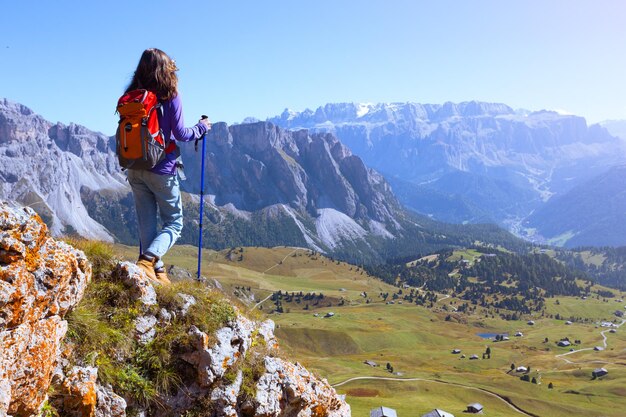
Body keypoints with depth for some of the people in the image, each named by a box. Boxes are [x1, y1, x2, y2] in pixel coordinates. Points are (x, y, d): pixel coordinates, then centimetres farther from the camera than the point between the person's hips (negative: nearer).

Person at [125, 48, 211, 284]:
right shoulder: (170, 97, -10)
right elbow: (180, 133, -9)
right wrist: (202, 128, 8)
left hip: (135, 169, 5)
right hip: (162, 169, -5)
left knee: (146, 223, 14)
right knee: (174, 222, 7)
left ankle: (156, 271, 17)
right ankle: (147, 260, -13)